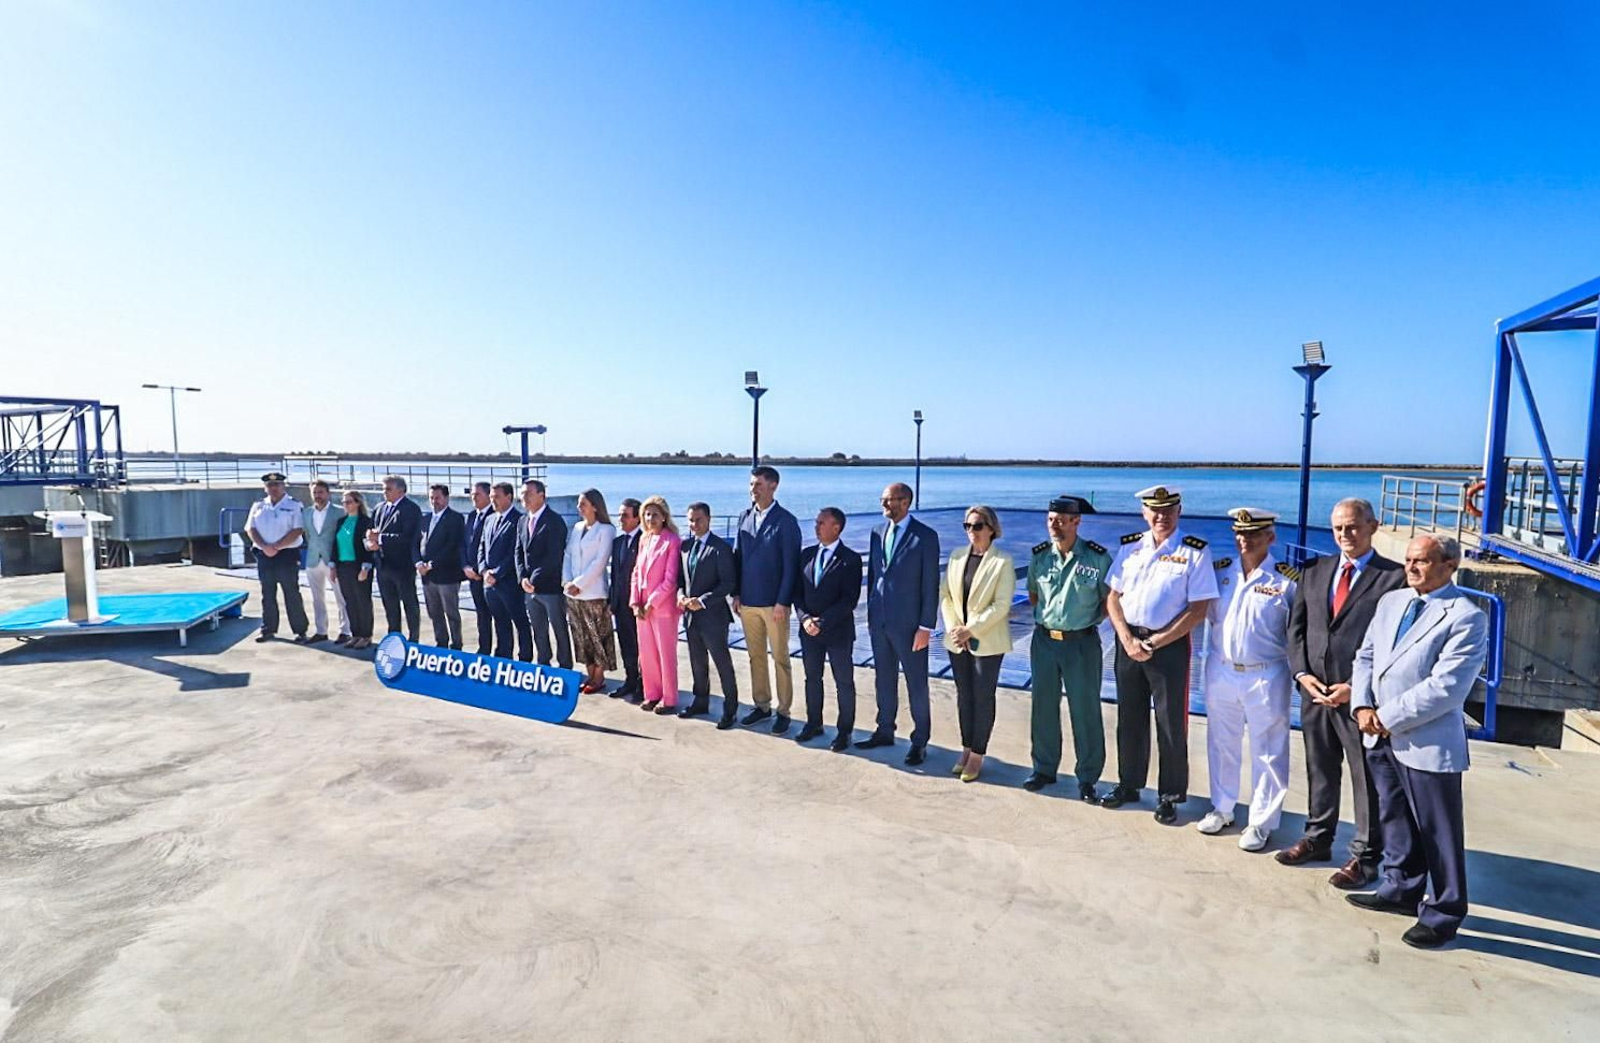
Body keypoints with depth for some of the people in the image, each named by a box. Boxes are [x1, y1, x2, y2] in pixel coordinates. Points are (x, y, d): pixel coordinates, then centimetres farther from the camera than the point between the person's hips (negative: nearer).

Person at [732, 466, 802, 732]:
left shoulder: (786, 521, -9)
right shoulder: (744, 517, 7)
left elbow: (790, 565, -11)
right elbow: (737, 557, 11)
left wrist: (782, 601, -14)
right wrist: (736, 594, 6)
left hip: (774, 603, -5)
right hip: (748, 601, 5)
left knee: (780, 658, 5)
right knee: (756, 656, 14)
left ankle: (783, 711, 15)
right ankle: (761, 705, 27)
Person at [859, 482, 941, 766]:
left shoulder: (925, 536, -12)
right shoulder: (877, 531, 5)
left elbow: (931, 585, -12)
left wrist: (926, 626, -14)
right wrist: (870, 612, 11)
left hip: (908, 623, -5)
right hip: (879, 620, 6)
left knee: (916, 683, 8)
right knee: (884, 679, 17)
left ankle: (920, 741, 21)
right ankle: (885, 731, 33)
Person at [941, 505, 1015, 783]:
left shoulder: (1003, 561, -10)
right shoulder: (956, 555, 5)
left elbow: (1001, 605, -15)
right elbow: (945, 594, 5)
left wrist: (970, 629, -17)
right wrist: (953, 628, -6)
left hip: (987, 642, -5)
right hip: (957, 641, 5)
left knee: (983, 698, 4)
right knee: (964, 695, 13)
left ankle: (977, 755, 15)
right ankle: (966, 748, 25)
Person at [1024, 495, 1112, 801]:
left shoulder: (1097, 557, -11)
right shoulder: (1039, 555, 0)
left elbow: (1109, 598, 2)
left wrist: (1090, 620, -6)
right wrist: (1045, 615, 6)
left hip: (1082, 642, -3)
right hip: (1044, 639, 4)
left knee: (1085, 712, 4)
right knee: (1043, 707, 12)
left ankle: (1087, 778, 19)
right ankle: (1044, 769, 28)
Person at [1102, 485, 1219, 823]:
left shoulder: (1194, 552, -7)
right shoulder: (1130, 547, 6)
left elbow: (1198, 610, -10)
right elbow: (1112, 597, 6)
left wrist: (1155, 643, -12)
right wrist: (1128, 640, -7)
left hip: (1170, 645, -4)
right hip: (1128, 641, 4)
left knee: (1171, 725, 5)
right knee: (1130, 719, 15)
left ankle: (1169, 796, 21)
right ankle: (1128, 784, 31)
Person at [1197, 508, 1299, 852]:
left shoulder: (1288, 579, -7)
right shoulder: (1220, 571, 3)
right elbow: (1207, 613, 10)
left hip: (1266, 676, -3)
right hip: (1221, 672, 4)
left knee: (1267, 752, 7)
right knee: (1221, 744, 15)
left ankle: (1261, 822, 20)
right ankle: (1221, 809, 31)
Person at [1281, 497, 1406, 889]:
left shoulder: (1394, 577, -7)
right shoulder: (1315, 571, 10)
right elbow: (1296, 627, 10)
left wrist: (1357, 688, -15)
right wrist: (1302, 674, -3)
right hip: (1315, 690, 5)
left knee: (1367, 777, 6)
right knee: (1319, 770, 17)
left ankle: (1365, 856, 20)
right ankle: (1317, 838, 32)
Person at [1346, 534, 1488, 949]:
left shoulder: (1466, 617, -14)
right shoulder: (1390, 601, 9)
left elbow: (1445, 687, -20)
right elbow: (1366, 656, 11)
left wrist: (1387, 717, -17)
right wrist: (1363, 707, -4)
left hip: (1429, 742, -7)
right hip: (1381, 737, 7)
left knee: (1437, 834, 7)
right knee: (1395, 819, 21)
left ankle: (1442, 914, 23)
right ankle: (1401, 890, 38)